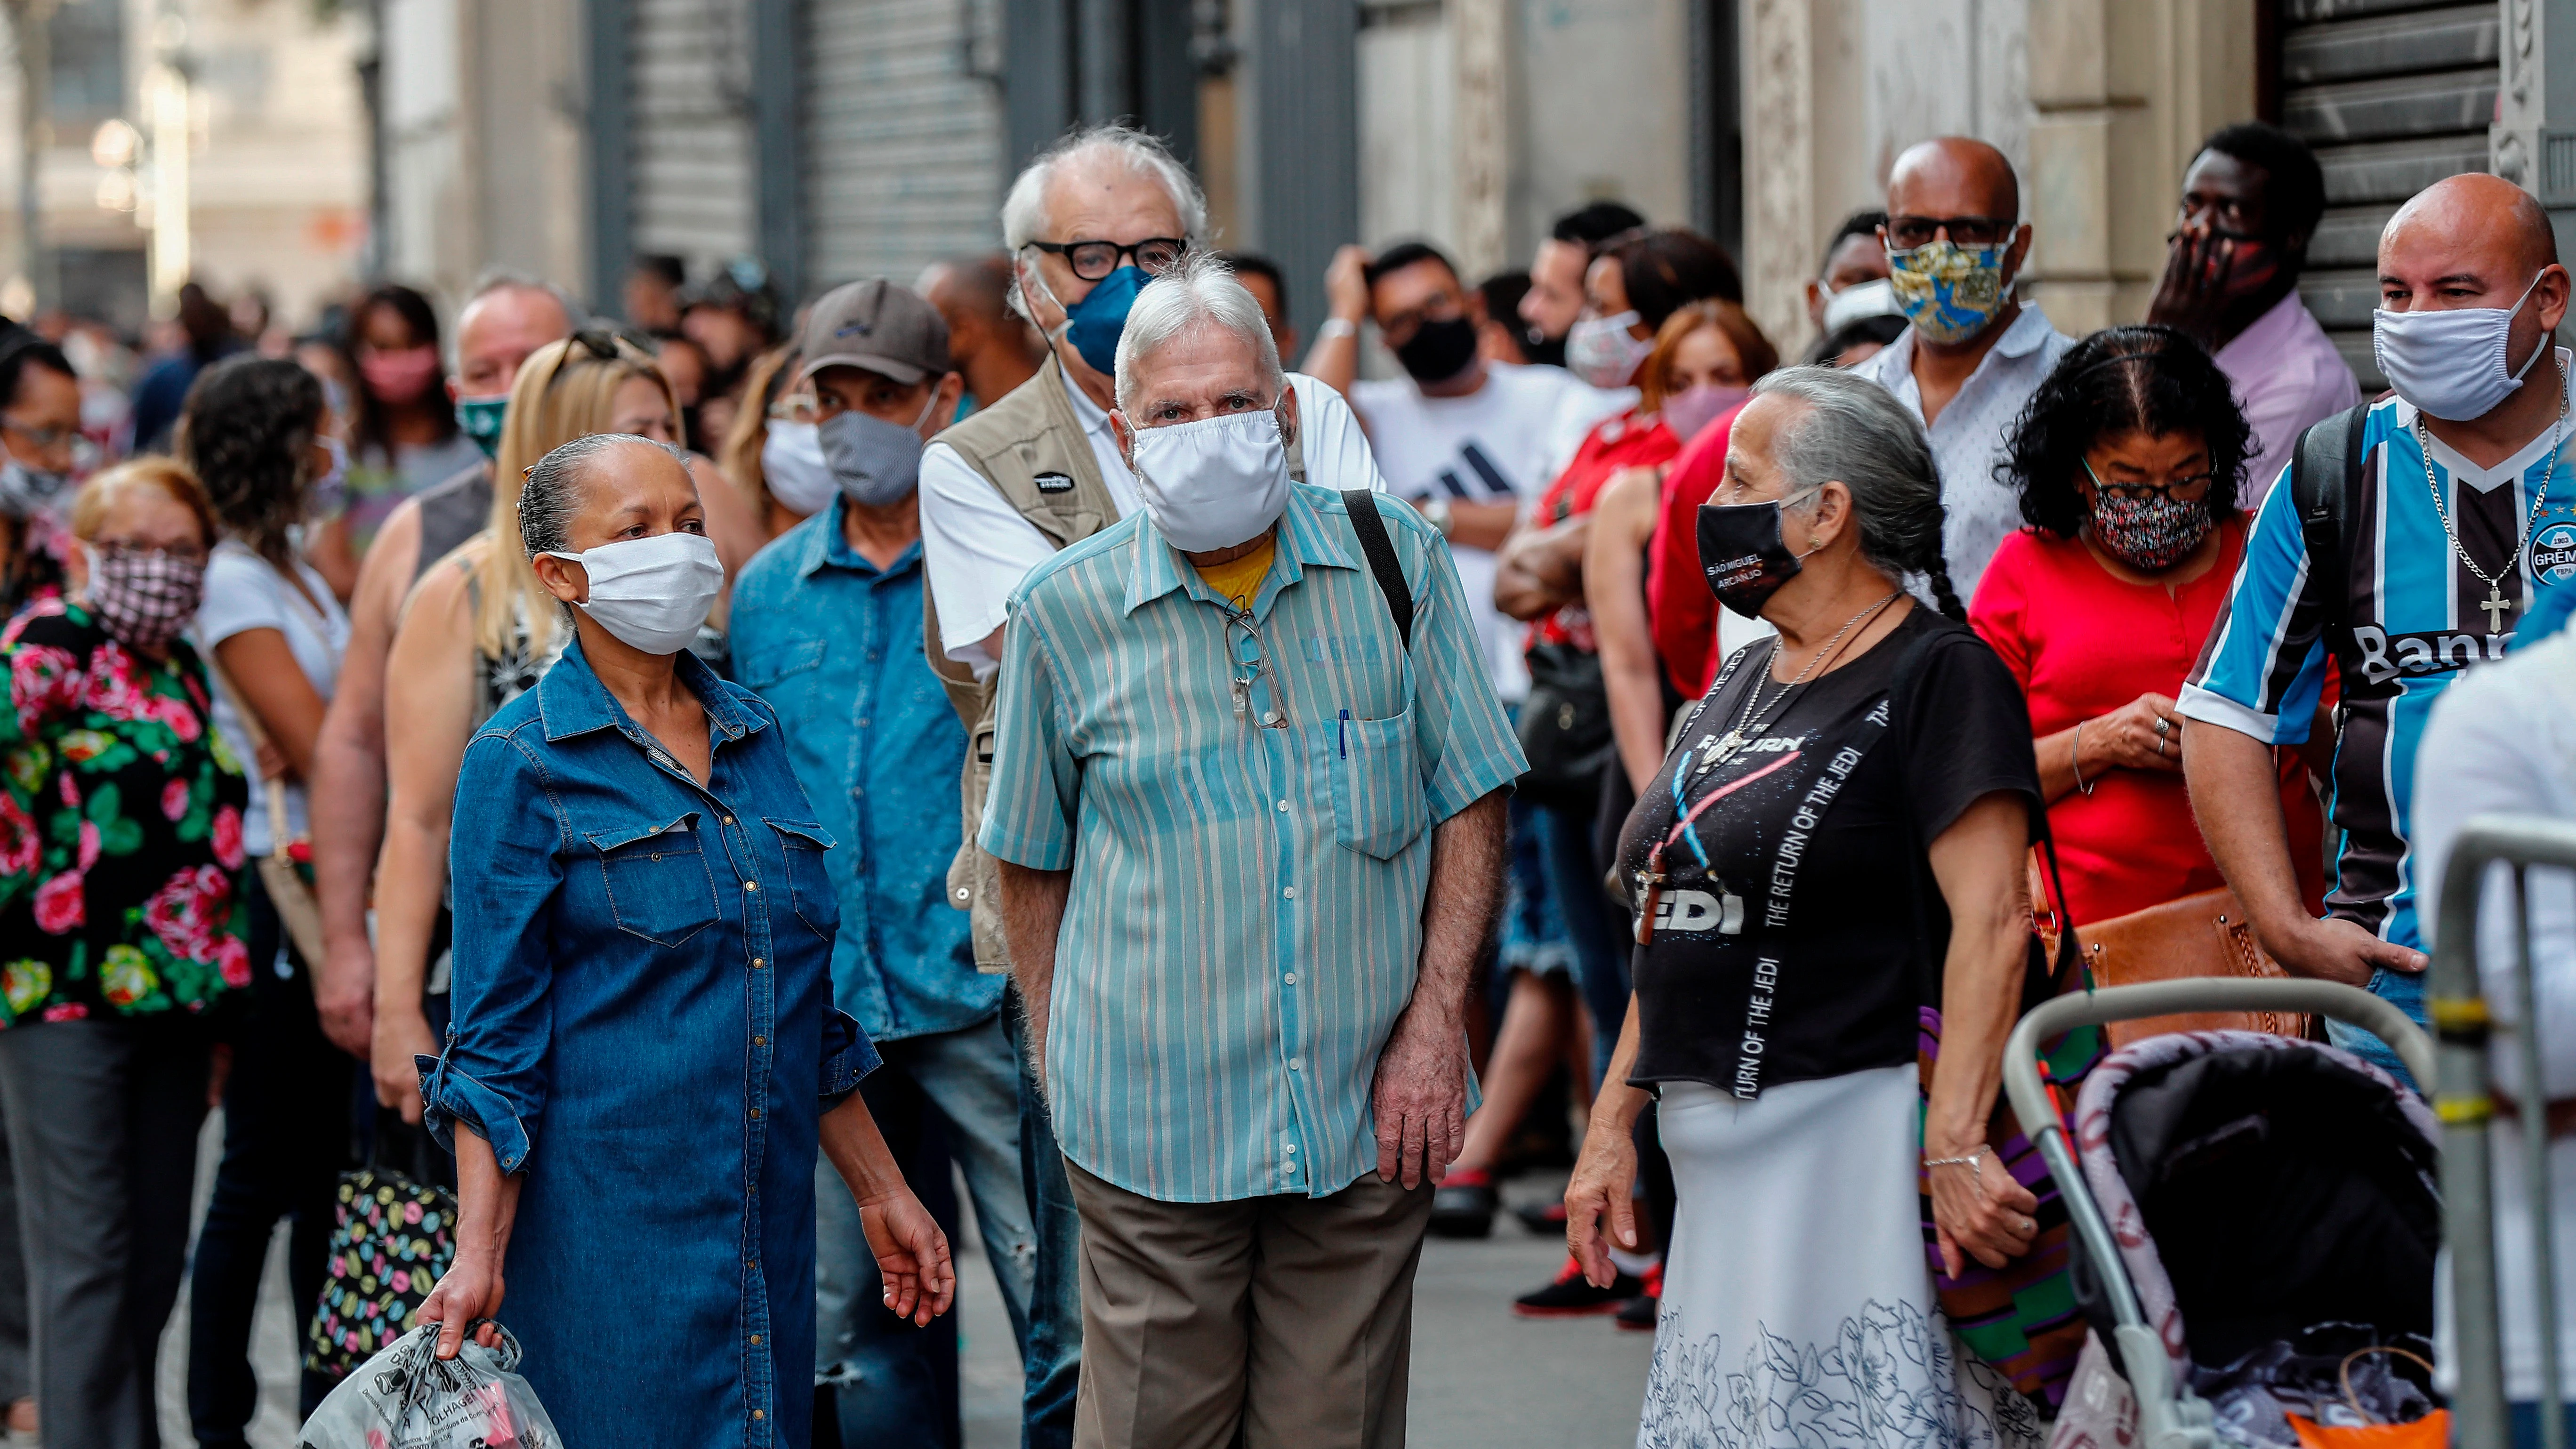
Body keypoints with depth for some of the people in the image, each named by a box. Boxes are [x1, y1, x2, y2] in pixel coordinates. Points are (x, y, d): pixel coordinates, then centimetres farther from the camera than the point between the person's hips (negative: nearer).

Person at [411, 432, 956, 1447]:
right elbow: (498, 1041, -7)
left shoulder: (756, 736, 12)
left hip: (771, 1221, 5)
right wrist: (478, 1255, -14)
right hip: (608, 1225, -5)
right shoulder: (520, 764, -4)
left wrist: (884, 1195, 19)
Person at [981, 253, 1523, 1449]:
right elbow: (1031, 862, 8)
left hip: (1368, 1117, 1)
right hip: (1154, 1118, -1)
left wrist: (1434, 1024, -3)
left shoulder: (1396, 564, 1)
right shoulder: (1065, 612, -1)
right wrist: (1061, 1068, 4)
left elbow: (1470, 805, 5)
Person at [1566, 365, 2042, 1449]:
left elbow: (1991, 921, -18)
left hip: (1851, 1136, -8)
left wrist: (1953, 1145, -25)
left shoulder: (1939, 677, -9)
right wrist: (1612, 1125, 16)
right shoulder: (1742, 683, 18)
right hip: (1718, 1147, 8)